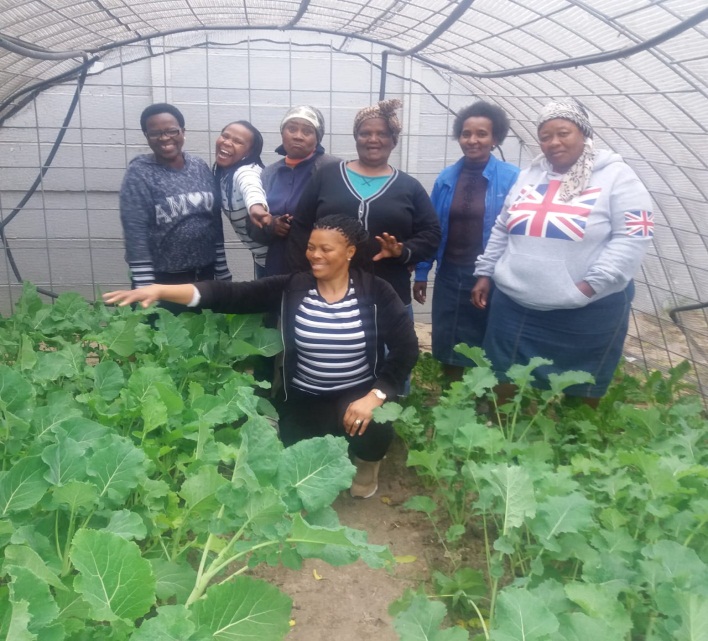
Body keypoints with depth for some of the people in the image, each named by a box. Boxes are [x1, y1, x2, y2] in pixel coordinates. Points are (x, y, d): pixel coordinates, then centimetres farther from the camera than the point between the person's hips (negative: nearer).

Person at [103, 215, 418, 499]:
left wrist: (375, 396, -23)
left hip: (359, 394, -1)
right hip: (304, 398, 2)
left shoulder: (376, 293, -9)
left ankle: (366, 463, 10)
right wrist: (161, 290, -28)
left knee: (375, 430, -30)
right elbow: (228, 295, -16)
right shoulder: (290, 288, -7)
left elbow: (406, 348, -10)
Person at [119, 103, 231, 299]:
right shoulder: (139, 174, -10)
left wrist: (223, 274, 5)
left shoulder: (200, 167, 3)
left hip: (204, 273, 4)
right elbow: (135, 233, -14)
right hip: (162, 278, -4)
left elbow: (216, 221, 6)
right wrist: (145, 290, -18)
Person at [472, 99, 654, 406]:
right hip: (514, 308, 5)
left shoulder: (616, 176, -5)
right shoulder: (527, 177, 12)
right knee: (507, 389, 14)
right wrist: (485, 274, 13)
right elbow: (502, 231, 18)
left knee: (578, 398, 12)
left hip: (586, 314, -4)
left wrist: (590, 286, -19)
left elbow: (633, 238, -13)